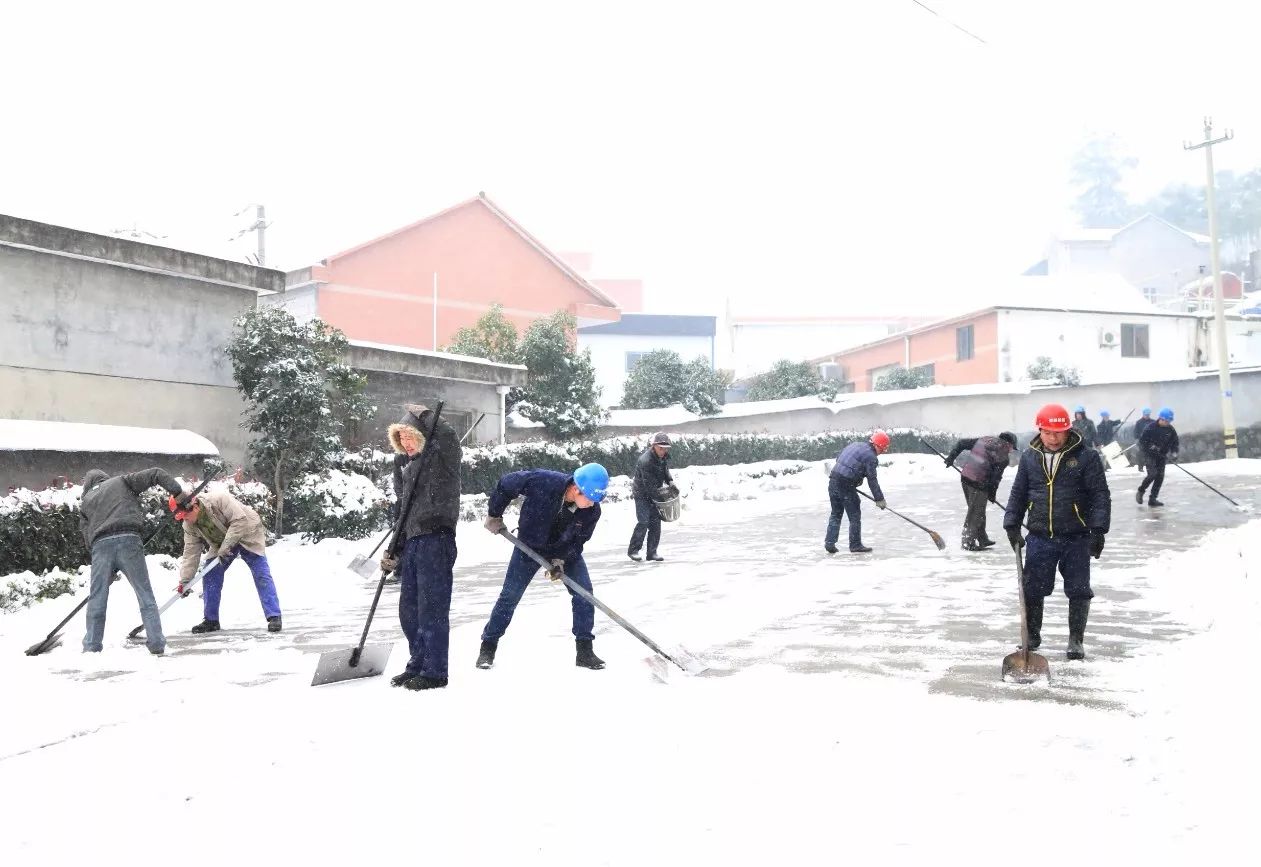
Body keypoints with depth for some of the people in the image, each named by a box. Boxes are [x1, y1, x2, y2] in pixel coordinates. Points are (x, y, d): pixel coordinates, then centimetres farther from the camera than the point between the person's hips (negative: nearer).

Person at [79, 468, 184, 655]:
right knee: (145, 594, 2)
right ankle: (157, 645, -1)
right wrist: (178, 492, 7)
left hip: (100, 545, 2)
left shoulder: (85, 502, 27)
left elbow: (87, 536, 18)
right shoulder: (121, 481, 21)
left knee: (97, 599, 10)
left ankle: (91, 648, 12)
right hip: (128, 540, -2)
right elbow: (155, 474, 10)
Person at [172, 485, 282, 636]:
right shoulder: (189, 526, -10)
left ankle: (274, 617, -12)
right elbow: (190, 553, -8)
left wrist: (225, 546, -32)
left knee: (261, 575, -14)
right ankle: (211, 620, 10)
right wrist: (184, 581, -15)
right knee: (210, 575, -1)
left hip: (247, 535, -7)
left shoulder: (218, 499, -33)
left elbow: (240, 521, -35)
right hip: (221, 544, 7)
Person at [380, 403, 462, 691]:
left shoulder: (443, 457, -3)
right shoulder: (407, 467, 19)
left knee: (432, 609, -6)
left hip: (436, 539, -8)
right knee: (409, 610, 12)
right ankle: (417, 666, 23)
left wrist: (422, 413, -10)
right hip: (411, 542, 8)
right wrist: (393, 551, 15)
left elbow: (447, 435, -26)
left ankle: (435, 672, 0)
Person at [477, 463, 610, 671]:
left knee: (584, 593, -9)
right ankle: (488, 647, 16)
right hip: (530, 545, -2)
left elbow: (578, 540, -11)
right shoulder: (542, 482, -36)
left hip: (566, 552, 2)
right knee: (509, 597, 1)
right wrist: (494, 515, -10)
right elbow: (505, 484, -20)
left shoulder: (592, 512, -25)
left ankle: (585, 651, 1)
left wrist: (560, 559, -25)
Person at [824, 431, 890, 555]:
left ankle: (829, 542, 15)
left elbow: (838, 458, 23)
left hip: (833, 480, 8)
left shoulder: (855, 445, 14)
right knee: (855, 516, 6)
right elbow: (872, 480, -9)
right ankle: (855, 545, 12)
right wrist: (879, 499, -2)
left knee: (836, 513, 18)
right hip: (846, 485, -8)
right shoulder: (871, 457, -9)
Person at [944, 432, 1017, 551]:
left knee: (977, 510, 19)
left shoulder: (984, 440, 15)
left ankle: (983, 539, 29)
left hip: (965, 476, 8)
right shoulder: (1004, 456, -4)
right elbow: (996, 477, -7)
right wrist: (992, 494, 3)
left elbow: (962, 443, 14)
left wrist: (951, 457, 19)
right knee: (975, 513, 2)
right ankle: (968, 543, 6)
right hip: (979, 482, -8)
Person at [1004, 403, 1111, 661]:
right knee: (1032, 589, 7)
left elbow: (1100, 495, -7)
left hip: (1076, 538, -2)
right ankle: (1031, 635, 24)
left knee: (1078, 591, 4)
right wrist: (1012, 525, 5)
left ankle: (1076, 640, 18)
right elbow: (1018, 493, 12)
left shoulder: (1086, 457, -6)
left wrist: (1098, 530, -13)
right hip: (1039, 537, 3)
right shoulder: (1029, 457, 4)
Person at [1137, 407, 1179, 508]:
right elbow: (1142, 441, -11)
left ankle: (1153, 499, 6)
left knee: (1160, 476, -1)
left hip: (1162, 455, 5)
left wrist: (1174, 452, -9)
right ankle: (1140, 491, 6)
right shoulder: (1151, 427, -13)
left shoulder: (1170, 430, 0)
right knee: (1153, 474, -18)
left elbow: (1174, 442, 7)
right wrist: (1151, 446, -25)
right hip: (1149, 454, -5)